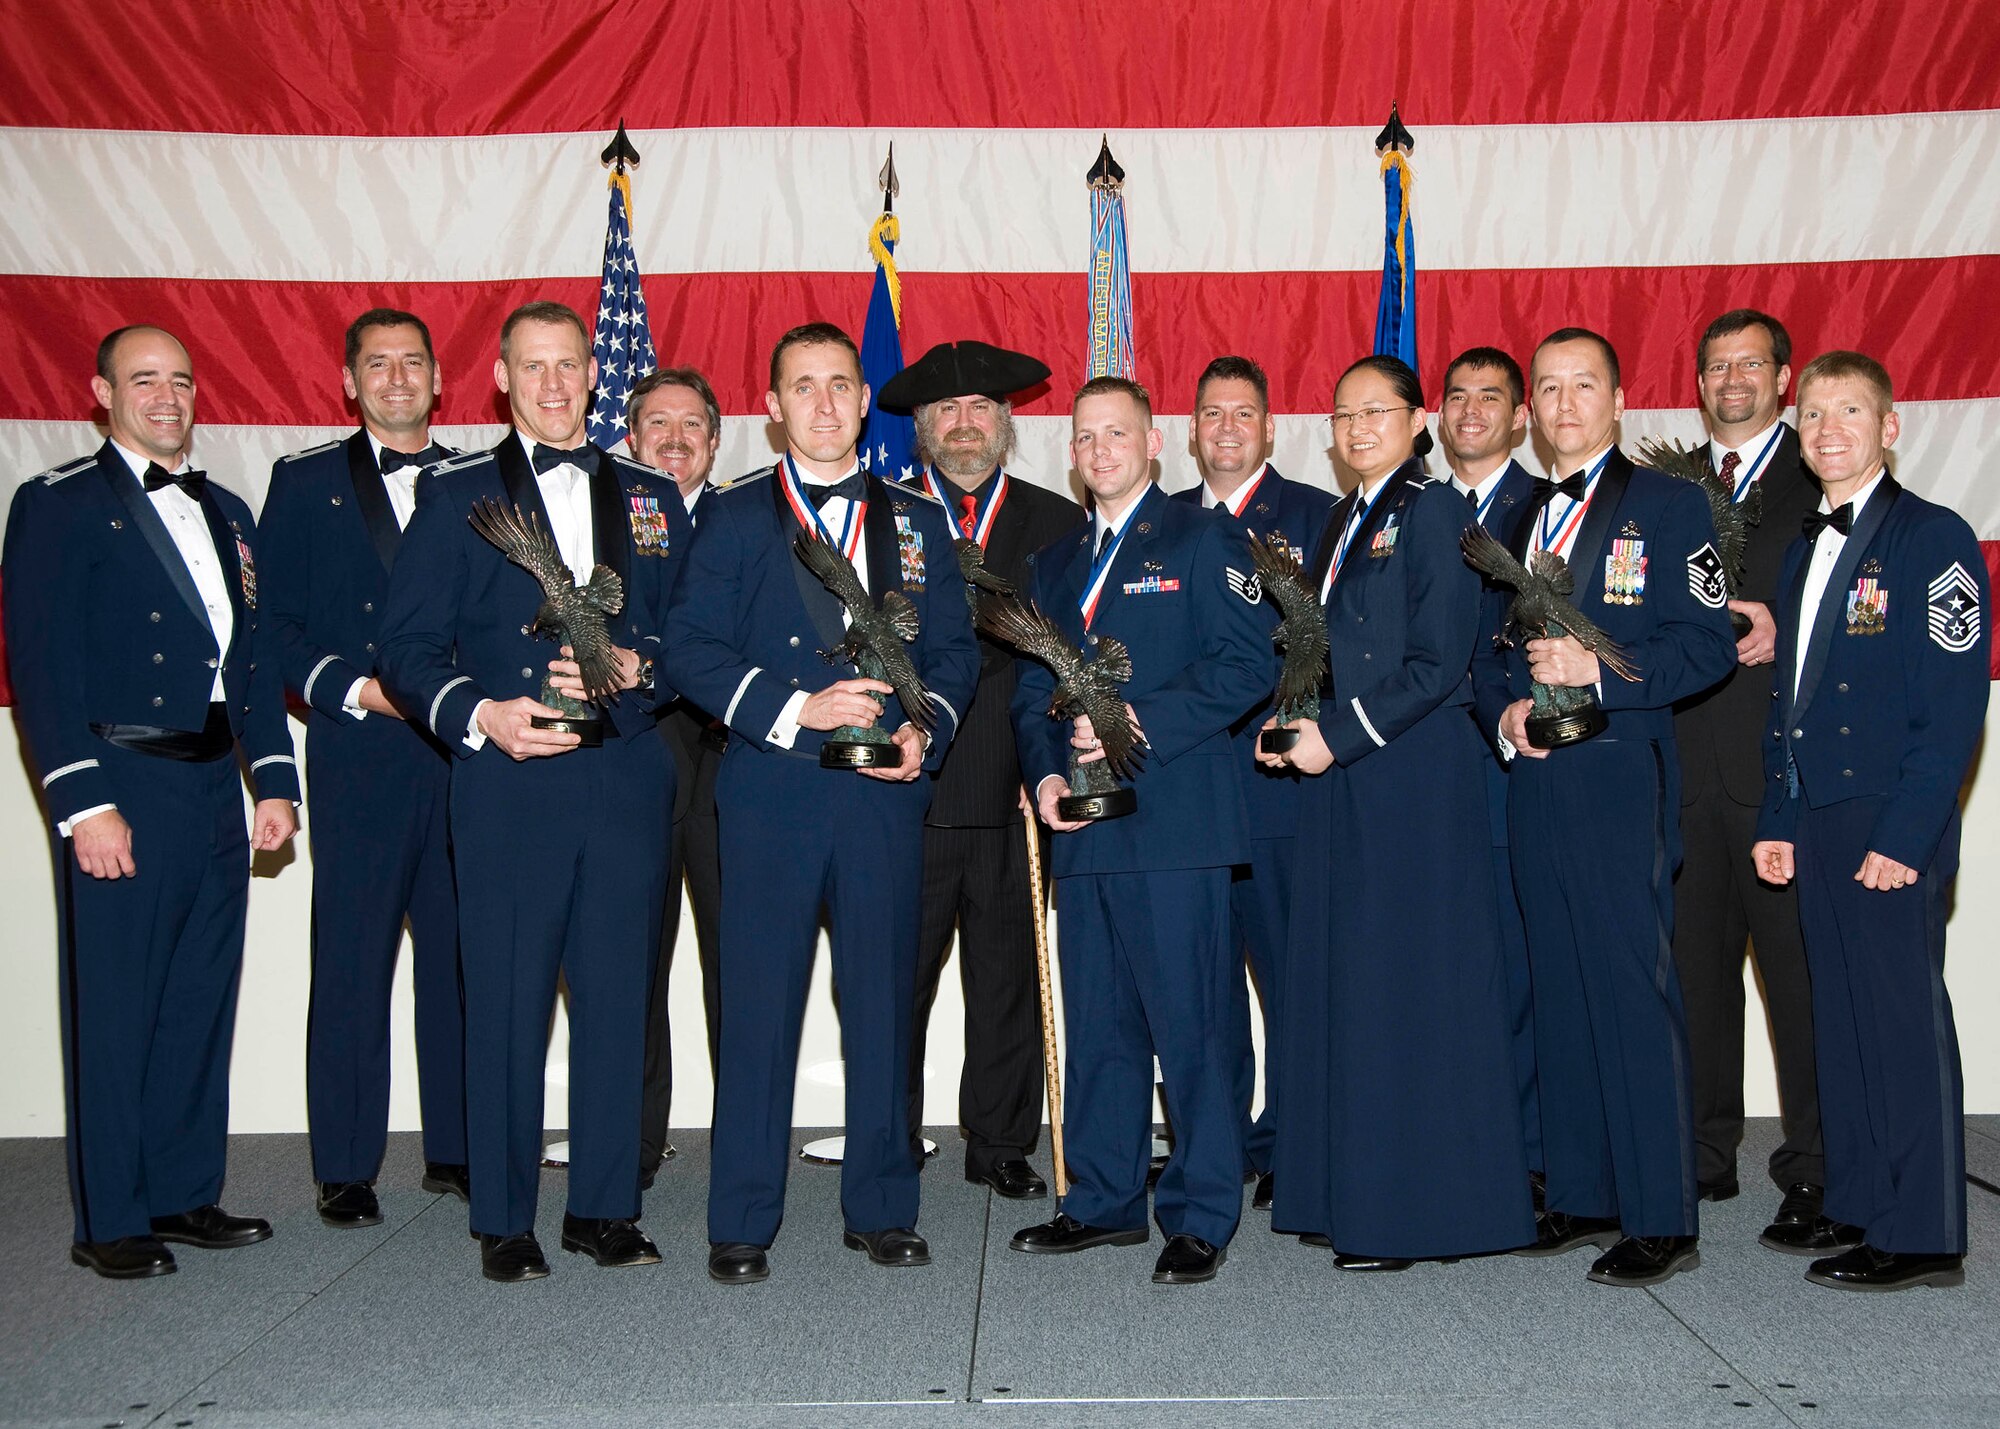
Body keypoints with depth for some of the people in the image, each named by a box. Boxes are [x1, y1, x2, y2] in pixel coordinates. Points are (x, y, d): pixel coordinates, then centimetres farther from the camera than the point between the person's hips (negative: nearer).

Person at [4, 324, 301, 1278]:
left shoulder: (225, 512, 17)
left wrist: (275, 780, 8)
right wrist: (83, 802, -16)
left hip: (214, 785, 6)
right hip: (121, 783, -6)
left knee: (202, 1001, 11)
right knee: (116, 1009, 1)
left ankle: (185, 1194, 24)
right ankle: (111, 1221, 13)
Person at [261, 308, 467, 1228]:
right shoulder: (305, 483, 7)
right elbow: (275, 625, 2)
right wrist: (356, 690, -11)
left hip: (465, 755, 2)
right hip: (359, 759, -2)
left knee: (459, 960, 7)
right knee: (351, 964, 1)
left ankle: (456, 1149, 20)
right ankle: (344, 1169, 13)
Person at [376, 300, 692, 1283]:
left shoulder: (650, 500, 15)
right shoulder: (455, 496, 8)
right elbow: (405, 649, 2)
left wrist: (636, 669, -8)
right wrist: (481, 715, -14)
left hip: (627, 780, 2)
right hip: (508, 780, -2)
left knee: (617, 995, 6)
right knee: (505, 1004, 1)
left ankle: (604, 1207, 19)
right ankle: (503, 1220, 15)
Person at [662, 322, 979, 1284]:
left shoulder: (916, 520, 14)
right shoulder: (734, 516, 6)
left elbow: (955, 650, 13)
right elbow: (692, 651, -3)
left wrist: (924, 730, -6)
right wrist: (797, 708, -14)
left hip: (886, 794, 2)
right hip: (770, 792, -2)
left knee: (883, 1004, 7)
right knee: (758, 1006, 1)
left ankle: (881, 1209, 21)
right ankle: (742, 1223, 13)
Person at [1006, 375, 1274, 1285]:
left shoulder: (1203, 539, 3)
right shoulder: (1056, 564, 22)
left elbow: (1247, 665, -7)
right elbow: (1032, 689, 20)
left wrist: (1145, 725, -16)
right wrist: (1046, 773, 2)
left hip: (1175, 815, -6)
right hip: (1084, 822, 6)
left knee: (1189, 1021, -4)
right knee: (1094, 1022, 10)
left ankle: (1201, 1217, 6)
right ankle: (1104, 1201, 22)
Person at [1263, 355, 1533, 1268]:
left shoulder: (1433, 511, -7)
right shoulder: (1344, 523, 17)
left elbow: (1439, 663, -14)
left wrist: (1337, 736, -15)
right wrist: (1295, 726, 3)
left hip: (1414, 777, -8)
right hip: (1341, 779, 8)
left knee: (1409, 982, -3)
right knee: (1340, 982, 10)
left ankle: (1416, 1212, 7)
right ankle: (1351, 1196, 20)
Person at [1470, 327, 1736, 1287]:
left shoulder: (1667, 505, 0)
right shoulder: (1519, 519, 18)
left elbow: (1708, 644, -8)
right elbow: (1487, 649, 19)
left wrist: (1599, 670, -18)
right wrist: (1506, 709, -1)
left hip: (1621, 780, -6)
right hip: (1534, 779, 6)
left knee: (1633, 993, -5)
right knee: (1560, 993, 11)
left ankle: (1660, 1221, 4)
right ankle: (1582, 1196, 22)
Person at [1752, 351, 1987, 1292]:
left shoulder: (1933, 540, -6)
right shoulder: (1804, 551, 17)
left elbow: (1954, 707, -12)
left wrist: (1906, 835, -17)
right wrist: (1777, 819, 11)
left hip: (1891, 826, -7)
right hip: (1817, 825, 7)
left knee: (1903, 1018, -2)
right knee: (1839, 1018, 12)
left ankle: (1920, 1235, 8)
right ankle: (1858, 1208, 23)